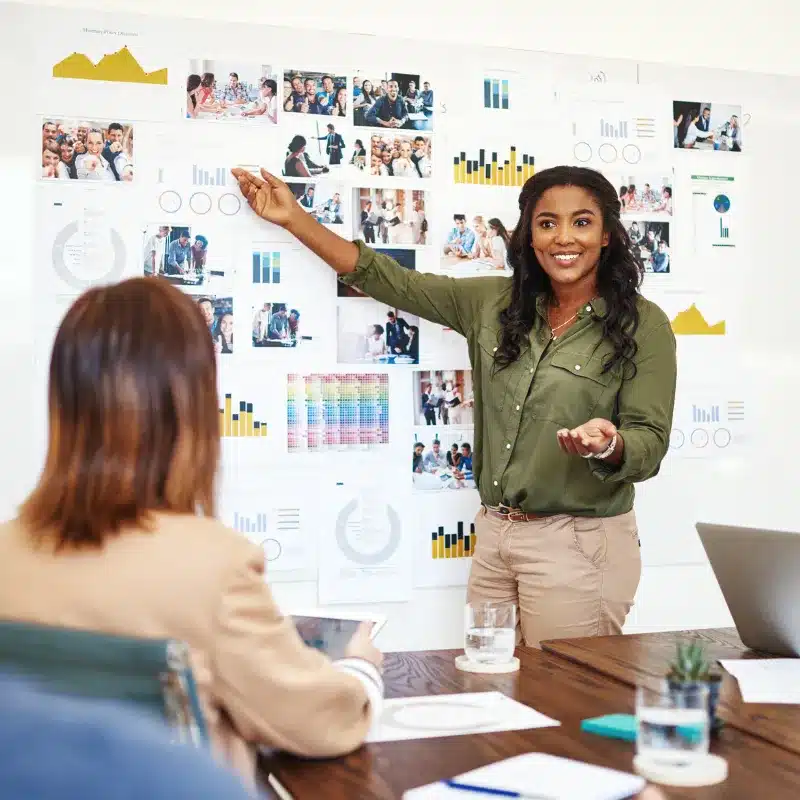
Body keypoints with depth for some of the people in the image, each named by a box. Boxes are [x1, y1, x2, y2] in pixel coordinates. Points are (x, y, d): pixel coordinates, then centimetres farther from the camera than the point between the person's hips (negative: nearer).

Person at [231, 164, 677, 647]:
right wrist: (294, 219, 8)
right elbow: (395, 283, 9)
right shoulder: (495, 302, 5)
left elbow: (650, 444, -9)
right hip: (495, 535, 5)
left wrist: (609, 445, -32)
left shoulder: (643, 325, -7)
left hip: (579, 545, -4)